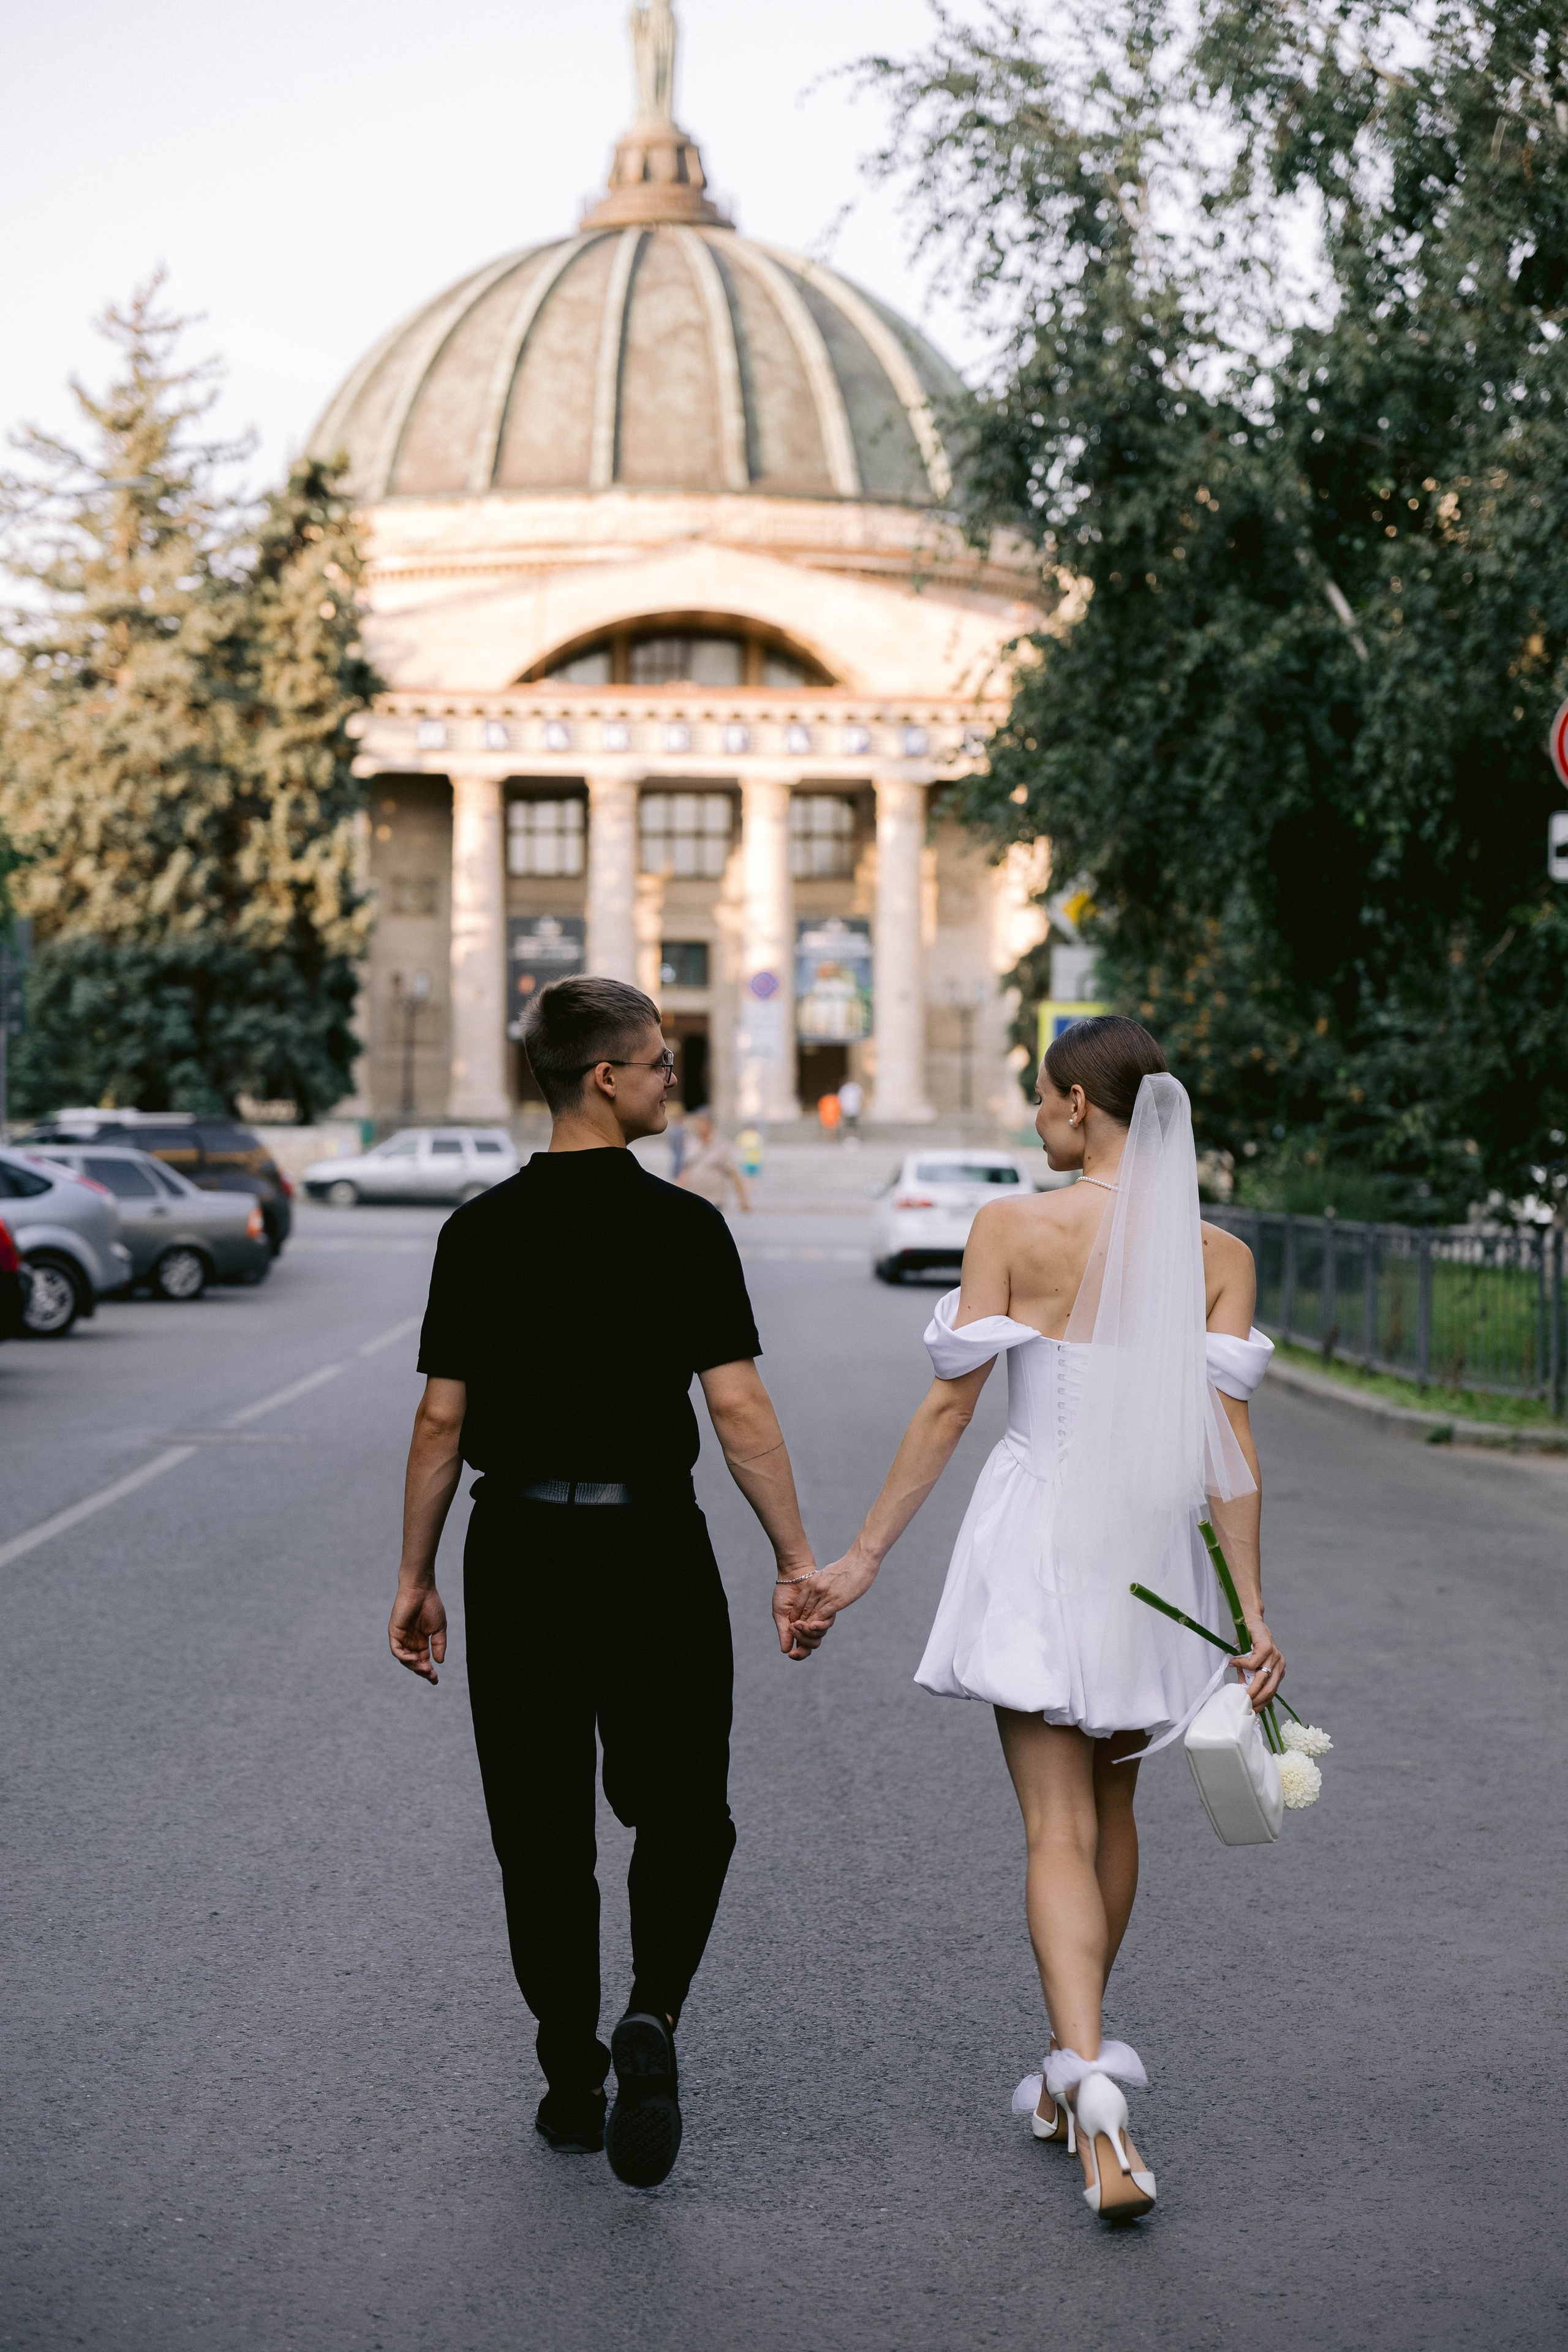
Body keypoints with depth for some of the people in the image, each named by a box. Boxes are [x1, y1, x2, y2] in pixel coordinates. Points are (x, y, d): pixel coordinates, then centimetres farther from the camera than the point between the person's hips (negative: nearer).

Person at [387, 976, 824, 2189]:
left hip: (519, 1548, 2)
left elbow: (443, 1418, 1)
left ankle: (573, 2084, 17)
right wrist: (797, 1563, -6)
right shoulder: (683, 1226, -7)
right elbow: (739, 1410, -11)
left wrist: (418, 1576, 9)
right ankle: (653, 2016, -8)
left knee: (541, 1833, 11)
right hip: (653, 1545, -2)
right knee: (682, 1813, 14)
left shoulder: (479, 1233, 0)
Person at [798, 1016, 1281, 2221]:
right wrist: (1251, 1609, -6)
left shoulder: (1013, 1229, -7)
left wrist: (864, 1558, 0)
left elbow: (949, 1406, -7)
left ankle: (1092, 2084, -21)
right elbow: (1227, 1434, -7)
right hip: (1153, 1549, 3)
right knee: (1110, 1806, 21)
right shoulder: (1218, 1254, -1)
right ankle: (1080, 2063, 33)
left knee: (1060, 1830, -3)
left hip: (1039, 1543, -3)